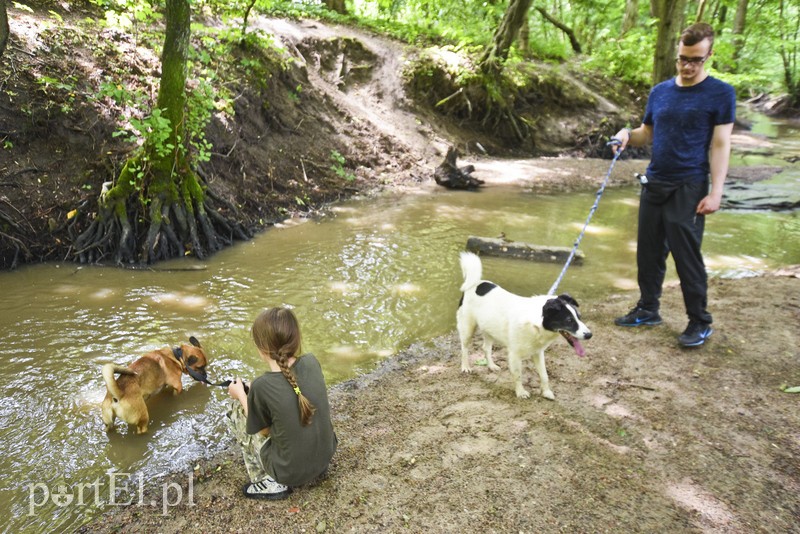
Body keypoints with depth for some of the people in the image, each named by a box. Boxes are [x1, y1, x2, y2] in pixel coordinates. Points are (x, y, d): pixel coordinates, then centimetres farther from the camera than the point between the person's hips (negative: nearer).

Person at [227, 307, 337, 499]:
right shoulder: (312, 362, -11)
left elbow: (262, 431, -8)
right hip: (326, 455, 5)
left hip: (291, 471, -5)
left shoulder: (262, 386, -25)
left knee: (236, 412, 9)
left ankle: (271, 482, 9)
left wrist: (241, 395, 4)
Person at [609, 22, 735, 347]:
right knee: (649, 251, 11)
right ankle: (647, 309, 26)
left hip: (689, 188, -5)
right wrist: (628, 135, -4)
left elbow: (720, 145, -7)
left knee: (687, 256, -3)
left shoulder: (720, 94, -3)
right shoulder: (660, 92, 11)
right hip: (655, 183, 5)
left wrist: (715, 192, -14)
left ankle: (700, 323, 13)